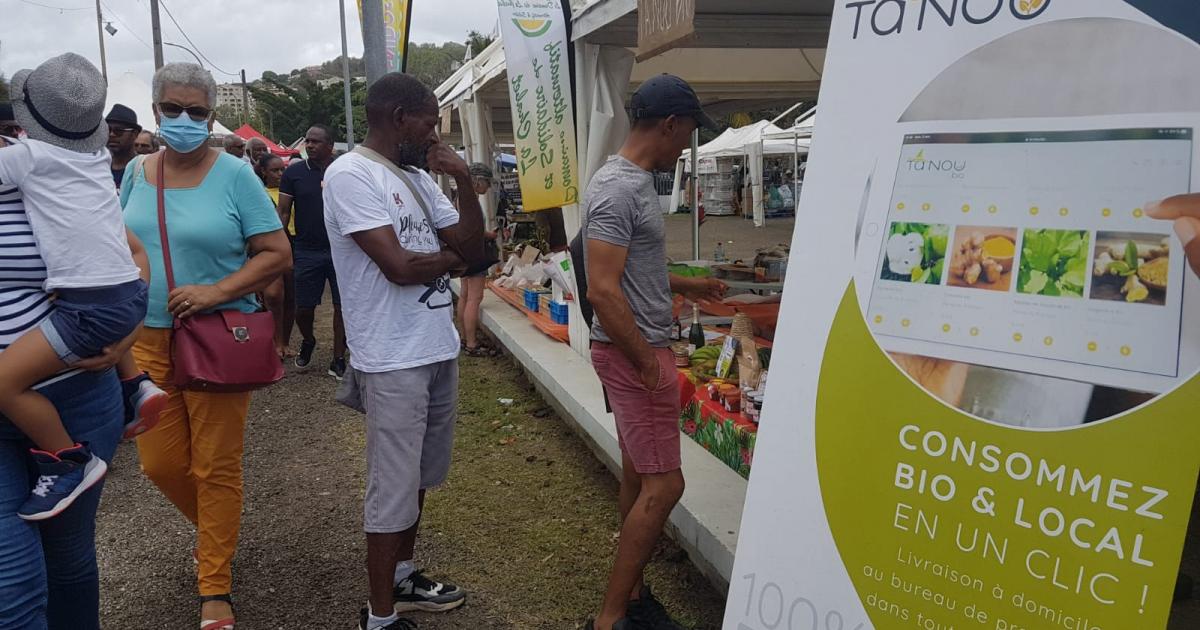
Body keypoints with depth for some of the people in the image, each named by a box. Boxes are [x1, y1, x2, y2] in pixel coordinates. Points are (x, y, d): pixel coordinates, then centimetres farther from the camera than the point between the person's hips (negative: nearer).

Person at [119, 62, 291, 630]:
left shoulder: (234, 174, -8)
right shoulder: (137, 172, 7)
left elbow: (277, 254, -11)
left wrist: (217, 292, -21)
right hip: (149, 339, 5)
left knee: (216, 467, 2)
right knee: (159, 462, 11)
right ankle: (213, 531, 42)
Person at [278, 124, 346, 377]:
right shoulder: (294, 173, 1)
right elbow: (283, 211, 2)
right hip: (307, 251, 1)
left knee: (342, 306, 2)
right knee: (303, 307, 7)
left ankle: (338, 359, 15)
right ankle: (308, 341, 38)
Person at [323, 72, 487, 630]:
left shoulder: (418, 178, 11)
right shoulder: (350, 174, -13)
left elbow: (473, 249, 10)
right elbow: (399, 267, -22)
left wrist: (465, 181, -1)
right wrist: (451, 258, -2)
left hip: (439, 350, 8)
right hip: (394, 360, -8)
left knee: (418, 479, 20)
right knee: (393, 490, 2)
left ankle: (402, 578, 38)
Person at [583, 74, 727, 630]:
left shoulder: (635, 181, 12)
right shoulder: (618, 189, -19)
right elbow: (602, 291, -25)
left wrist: (686, 286, 25)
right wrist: (649, 364, -20)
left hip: (642, 349, 10)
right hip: (632, 353, -10)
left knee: (639, 477, 16)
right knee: (664, 484, -6)